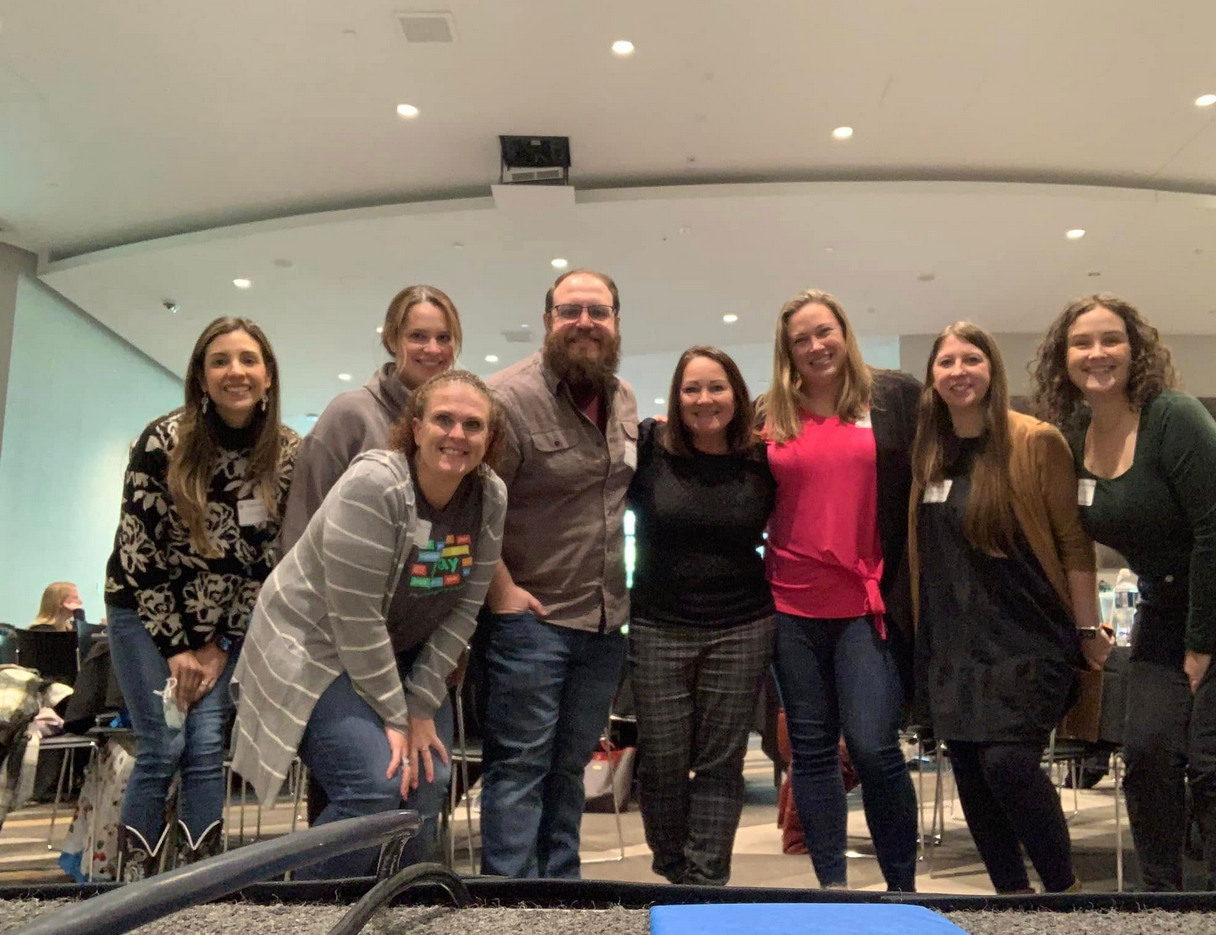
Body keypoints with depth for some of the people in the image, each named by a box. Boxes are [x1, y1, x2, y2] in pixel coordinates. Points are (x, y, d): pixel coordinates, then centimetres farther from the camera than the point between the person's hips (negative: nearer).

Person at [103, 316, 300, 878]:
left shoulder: (289, 453, -9)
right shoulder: (163, 441, -18)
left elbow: (271, 556, -4)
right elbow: (136, 550, -13)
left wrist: (218, 645, -6)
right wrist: (176, 646, -12)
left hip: (224, 621, 2)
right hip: (145, 610, -2)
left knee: (206, 746, -5)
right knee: (163, 748, -7)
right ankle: (133, 879, 8)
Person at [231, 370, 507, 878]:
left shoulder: (490, 497, -8)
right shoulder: (373, 485, -25)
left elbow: (463, 609, -4)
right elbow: (355, 618, -24)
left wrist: (420, 708, -7)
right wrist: (395, 718, -18)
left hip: (394, 658, 7)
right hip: (313, 649, -6)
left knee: (428, 776, -3)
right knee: (375, 784, -20)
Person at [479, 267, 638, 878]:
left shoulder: (625, 400, 8)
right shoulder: (510, 396, -14)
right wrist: (502, 593, -16)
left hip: (606, 619, 7)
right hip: (531, 617, -7)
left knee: (570, 765, 17)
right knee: (520, 766, 1)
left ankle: (560, 881, 30)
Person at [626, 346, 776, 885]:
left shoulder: (763, 460, 2)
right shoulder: (646, 447, -4)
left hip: (741, 631, 1)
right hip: (658, 628, -1)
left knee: (721, 761, 7)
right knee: (662, 761, 7)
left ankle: (707, 881, 19)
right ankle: (672, 873, 28)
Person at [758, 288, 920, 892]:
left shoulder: (895, 396, 2)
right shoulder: (768, 415, 7)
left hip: (868, 604, -2)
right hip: (792, 606, 3)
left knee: (873, 746, -8)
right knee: (811, 748, 9)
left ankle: (902, 886, 13)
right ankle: (831, 884, 22)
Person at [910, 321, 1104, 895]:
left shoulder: (1035, 442, -8)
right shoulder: (929, 451, 6)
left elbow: (1074, 543, -7)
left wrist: (1088, 630, -7)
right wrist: (922, 630, 12)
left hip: (1026, 639, -5)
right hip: (953, 644, 5)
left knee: (1008, 762, -13)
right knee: (968, 769, 7)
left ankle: (1063, 887, 11)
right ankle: (1012, 890, 26)